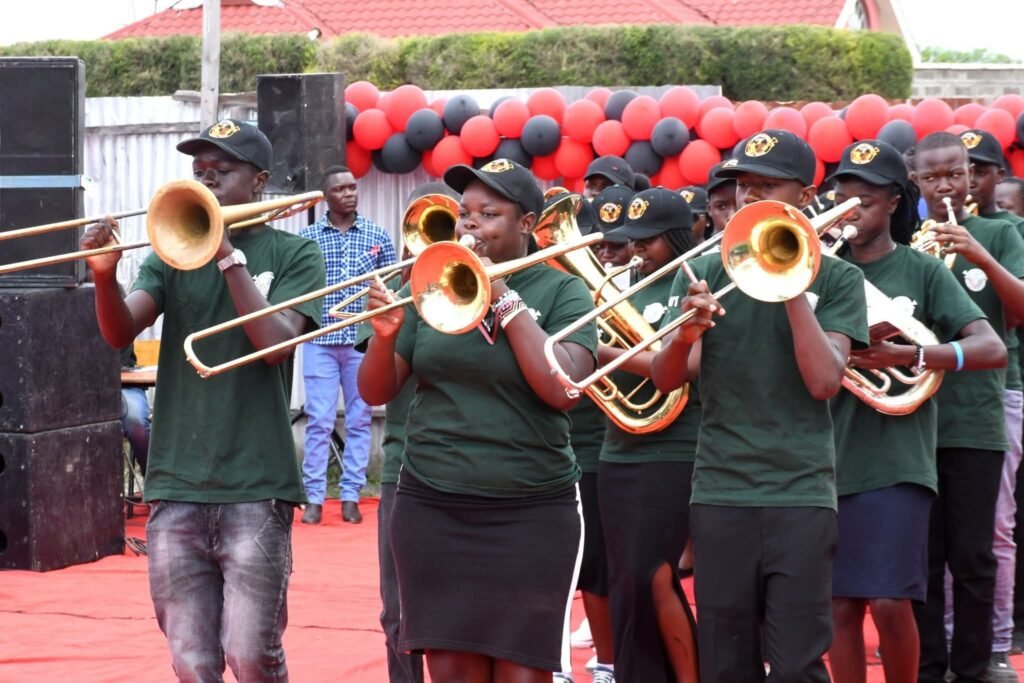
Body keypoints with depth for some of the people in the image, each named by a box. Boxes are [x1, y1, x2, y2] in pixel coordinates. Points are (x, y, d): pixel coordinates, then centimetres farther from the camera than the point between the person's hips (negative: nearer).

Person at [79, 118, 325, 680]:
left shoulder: (293, 254, 3)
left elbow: (275, 342, -12)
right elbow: (121, 333, -4)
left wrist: (228, 255, -16)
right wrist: (104, 276, -23)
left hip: (255, 487, -3)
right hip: (175, 488, 3)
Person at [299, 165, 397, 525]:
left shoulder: (377, 236, 6)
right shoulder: (308, 237, 5)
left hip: (363, 341, 1)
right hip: (320, 341, -1)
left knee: (359, 420, 4)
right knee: (319, 421, -3)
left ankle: (351, 495, 10)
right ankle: (314, 497, 2)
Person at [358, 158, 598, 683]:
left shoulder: (563, 293, -1)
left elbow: (561, 389, -16)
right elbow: (375, 393, 4)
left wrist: (504, 299, -15)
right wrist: (385, 334, -16)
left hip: (531, 515, -3)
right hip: (432, 511, 3)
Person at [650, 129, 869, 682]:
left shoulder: (836, 279, 2)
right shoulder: (705, 272, 8)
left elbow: (824, 382, -11)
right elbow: (665, 380, 1)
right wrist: (685, 335, -20)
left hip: (801, 495, -2)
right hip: (719, 494, 3)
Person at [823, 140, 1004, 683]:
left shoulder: (922, 271, 0)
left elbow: (992, 348, -8)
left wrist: (907, 355, -22)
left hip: (896, 462, -3)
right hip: (830, 460, 3)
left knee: (889, 602, -9)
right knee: (841, 603, 4)